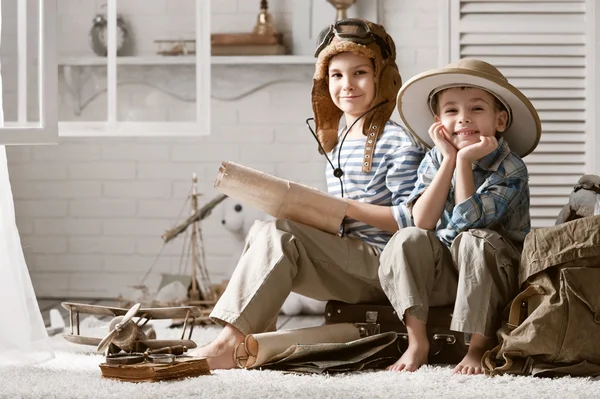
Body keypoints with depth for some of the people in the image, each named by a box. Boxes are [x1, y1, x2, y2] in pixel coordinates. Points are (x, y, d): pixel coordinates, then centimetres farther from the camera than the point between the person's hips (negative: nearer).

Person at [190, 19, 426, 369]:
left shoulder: (398, 141, -7)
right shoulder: (337, 143, 19)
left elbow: (411, 219, -14)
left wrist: (349, 208, -17)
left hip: (381, 265, -8)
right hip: (346, 268, 8)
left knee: (280, 234, -23)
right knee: (261, 231, -8)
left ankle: (229, 344, -27)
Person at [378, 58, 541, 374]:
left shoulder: (511, 169, -14)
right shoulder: (434, 160, 0)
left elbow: (469, 222, -25)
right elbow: (422, 222, -15)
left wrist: (465, 161, -26)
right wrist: (449, 160, -18)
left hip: (493, 273, -4)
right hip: (443, 273, 4)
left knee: (476, 241, -34)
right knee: (407, 240, -22)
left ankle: (480, 345, -23)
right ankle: (417, 341, -20)